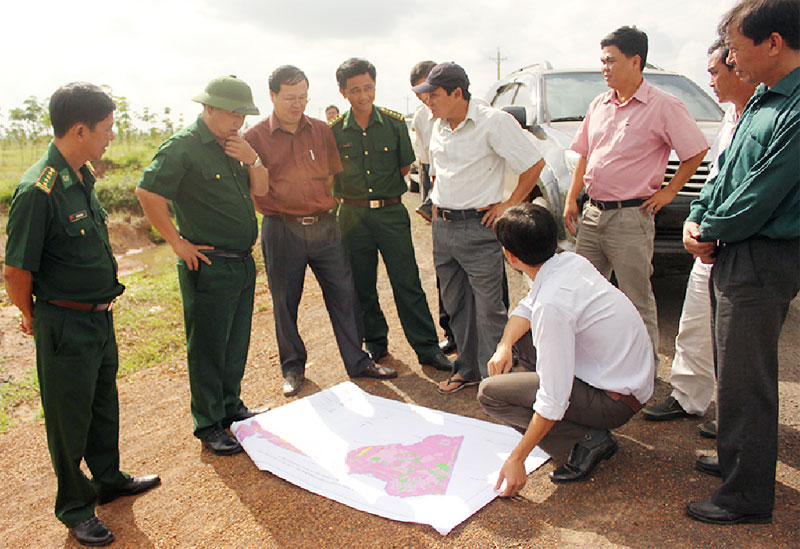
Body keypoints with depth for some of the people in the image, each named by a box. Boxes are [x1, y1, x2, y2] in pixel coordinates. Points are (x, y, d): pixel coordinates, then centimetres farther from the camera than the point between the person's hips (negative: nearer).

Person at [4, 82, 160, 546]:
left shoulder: (83, 175, 4)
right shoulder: (38, 190, -23)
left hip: (100, 316, 8)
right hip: (65, 325, -8)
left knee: (104, 404, 23)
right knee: (70, 418, 10)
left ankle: (109, 479, 44)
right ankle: (75, 508, 30)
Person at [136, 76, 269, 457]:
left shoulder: (234, 145, 13)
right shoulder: (182, 147, -12)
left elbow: (260, 190, 15)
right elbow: (147, 194, -20)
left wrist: (253, 160, -4)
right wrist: (179, 243, -16)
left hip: (243, 263, 8)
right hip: (208, 266, -8)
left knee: (237, 344, 17)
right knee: (208, 349, 2)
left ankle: (231, 407, 34)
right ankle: (209, 426, 15)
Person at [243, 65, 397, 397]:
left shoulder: (322, 130, 8)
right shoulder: (255, 137, -1)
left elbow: (335, 175, 16)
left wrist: (324, 205, 6)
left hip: (324, 226, 3)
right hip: (281, 230, -2)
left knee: (344, 295, 5)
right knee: (285, 303, 8)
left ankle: (358, 362, 19)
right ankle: (293, 367, 25)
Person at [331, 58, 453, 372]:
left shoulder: (394, 124, 1)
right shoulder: (335, 131, 1)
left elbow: (405, 166, 10)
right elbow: (330, 175, 11)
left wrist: (385, 193, 8)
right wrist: (352, 197, 5)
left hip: (391, 212, -1)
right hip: (353, 216, 1)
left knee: (408, 283, 0)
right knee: (362, 286, 10)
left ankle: (427, 348, 10)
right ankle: (375, 343, 28)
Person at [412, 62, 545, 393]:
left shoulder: (493, 121, -12)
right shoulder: (439, 126, 11)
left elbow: (534, 165, -10)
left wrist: (509, 205, -9)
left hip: (478, 227, -7)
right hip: (442, 227, 8)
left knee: (488, 307, -3)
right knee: (455, 304, 14)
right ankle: (467, 368, 28)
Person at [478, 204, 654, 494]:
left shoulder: (552, 305, -29)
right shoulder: (570, 261, -3)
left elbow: (553, 401, -27)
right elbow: (527, 306, 15)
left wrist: (517, 459, -18)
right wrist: (504, 346, -3)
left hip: (616, 401, -9)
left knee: (490, 393, -11)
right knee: (520, 334, 17)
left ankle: (588, 440, -6)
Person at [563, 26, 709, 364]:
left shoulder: (663, 106, -7)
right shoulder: (600, 105, 12)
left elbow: (697, 151, -4)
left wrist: (668, 192, -5)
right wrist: (572, 198, 12)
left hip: (631, 216, -6)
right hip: (592, 214, 7)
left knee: (637, 300, 2)